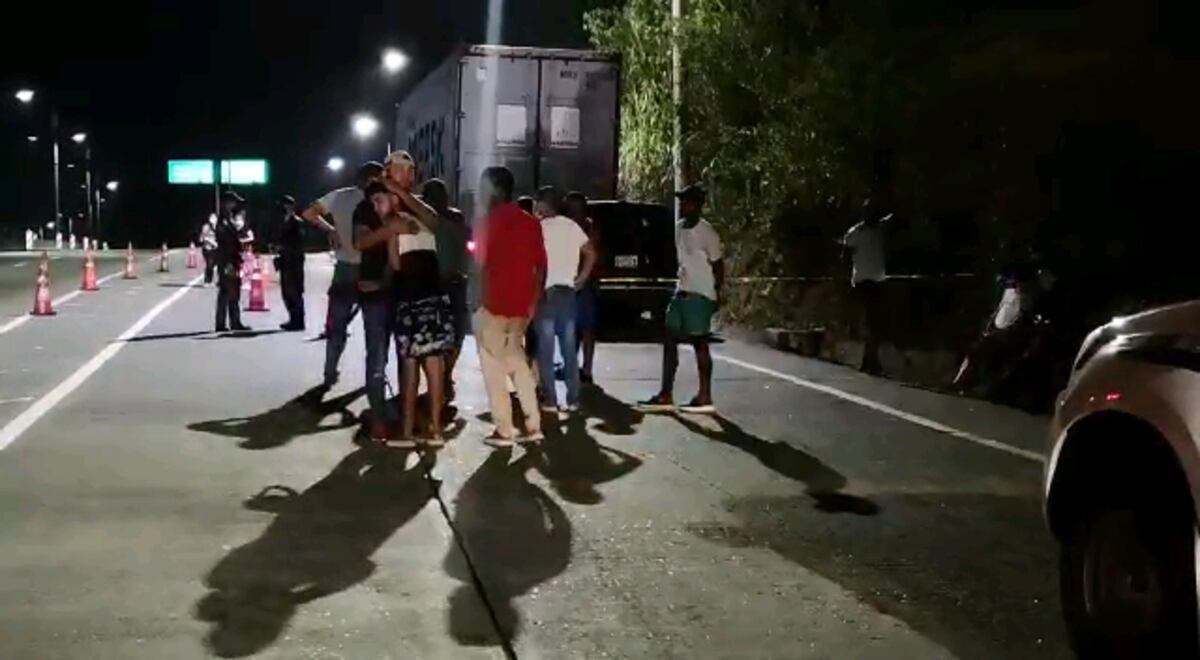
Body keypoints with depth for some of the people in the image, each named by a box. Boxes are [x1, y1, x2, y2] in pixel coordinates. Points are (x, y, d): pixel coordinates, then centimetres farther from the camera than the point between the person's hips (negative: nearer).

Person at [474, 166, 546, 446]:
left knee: (494, 366, 2)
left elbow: (482, 265, -9)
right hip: (521, 304, 6)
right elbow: (540, 266, 11)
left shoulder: (491, 221, -9)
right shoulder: (530, 222, 10)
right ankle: (533, 425, 12)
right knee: (516, 360, 17)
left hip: (494, 304, -6)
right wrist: (532, 301, 16)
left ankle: (504, 430, 1)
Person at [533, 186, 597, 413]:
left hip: (547, 292, -5)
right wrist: (580, 279, 10)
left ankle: (549, 400, -3)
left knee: (546, 349, -1)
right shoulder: (573, 226, 11)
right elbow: (591, 254, 10)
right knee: (569, 348, 9)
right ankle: (573, 399, 8)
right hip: (568, 292, 5)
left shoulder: (541, 226, -5)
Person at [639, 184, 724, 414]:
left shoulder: (707, 233, -12)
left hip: (701, 294, -8)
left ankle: (705, 398, 3)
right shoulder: (679, 228, 10)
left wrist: (717, 293, -12)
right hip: (682, 291, 8)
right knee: (669, 340, 6)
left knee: (699, 343, -4)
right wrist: (681, 285, 18)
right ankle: (666, 395, 11)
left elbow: (718, 265, -9)